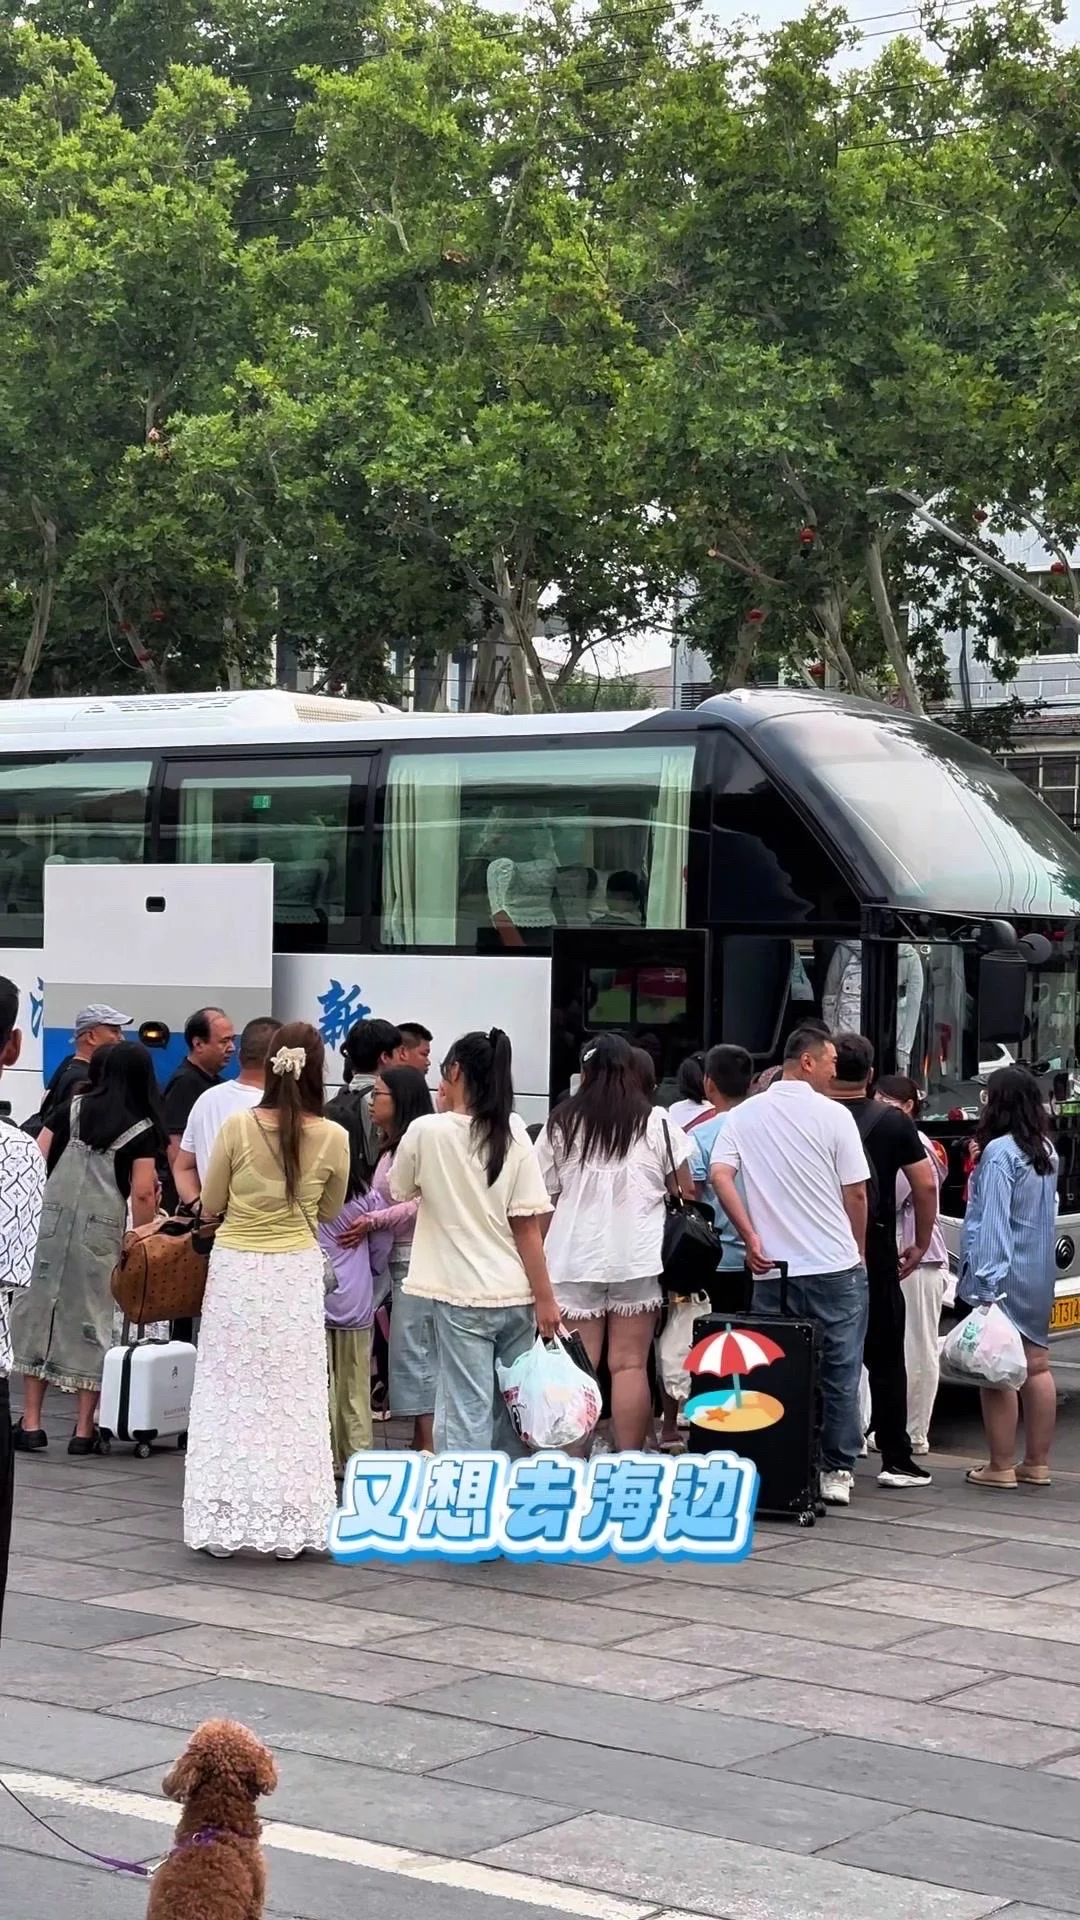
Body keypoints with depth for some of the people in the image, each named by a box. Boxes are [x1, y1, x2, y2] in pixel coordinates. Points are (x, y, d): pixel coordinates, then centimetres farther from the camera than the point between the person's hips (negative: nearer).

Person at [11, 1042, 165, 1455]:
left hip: (52, 1219, 2)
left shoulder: (73, 1108, 7)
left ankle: (31, 1424, 8)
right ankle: (84, 1430, 9)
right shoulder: (143, 1128, -1)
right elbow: (143, 1193, -8)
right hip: (102, 1229, -2)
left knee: (39, 1310, 8)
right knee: (92, 1318, 7)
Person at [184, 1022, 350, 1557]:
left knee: (229, 1395, 8)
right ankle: (287, 1529, 11)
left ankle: (222, 1525, 12)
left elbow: (209, 1206, 1)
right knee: (292, 1401, 8)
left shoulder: (238, 1126, -11)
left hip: (235, 1271, 0)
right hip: (296, 1274, 0)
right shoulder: (333, 1137, -8)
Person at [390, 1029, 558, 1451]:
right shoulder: (513, 1134, -1)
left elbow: (398, 1192, 11)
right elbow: (527, 1224, -3)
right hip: (515, 1294, 3)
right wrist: (545, 1297, 0)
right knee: (509, 1408, 13)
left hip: (463, 1295, -3)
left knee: (467, 1412, -3)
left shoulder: (427, 1131, -7)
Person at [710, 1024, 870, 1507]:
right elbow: (855, 1194, -3)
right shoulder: (833, 1115, -5)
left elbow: (719, 1175, -6)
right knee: (840, 1373, 6)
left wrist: (752, 1237, -3)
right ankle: (837, 1472, 8)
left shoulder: (744, 1115, 5)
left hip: (773, 1268, 3)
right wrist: (860, 1250, 12)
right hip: (836, 1266, -3)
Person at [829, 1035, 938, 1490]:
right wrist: (921, 1244, 6)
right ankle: (895, 1459, 5)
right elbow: (925, 1185, -5)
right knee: (885, 1358, 7)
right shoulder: (894, 1122, -1)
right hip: (875, 1253, 0)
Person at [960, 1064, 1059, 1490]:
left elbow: (992, 1220, -18)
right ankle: (1036, 1463, 16)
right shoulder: (1046, 1151, 11)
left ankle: (1001, 1467, -1)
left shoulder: (999, 1152, -14)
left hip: (1004, 1275, -8)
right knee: (1036, 1366, 11)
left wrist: (987, 1280, -19)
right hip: (1040, 1274, 8)